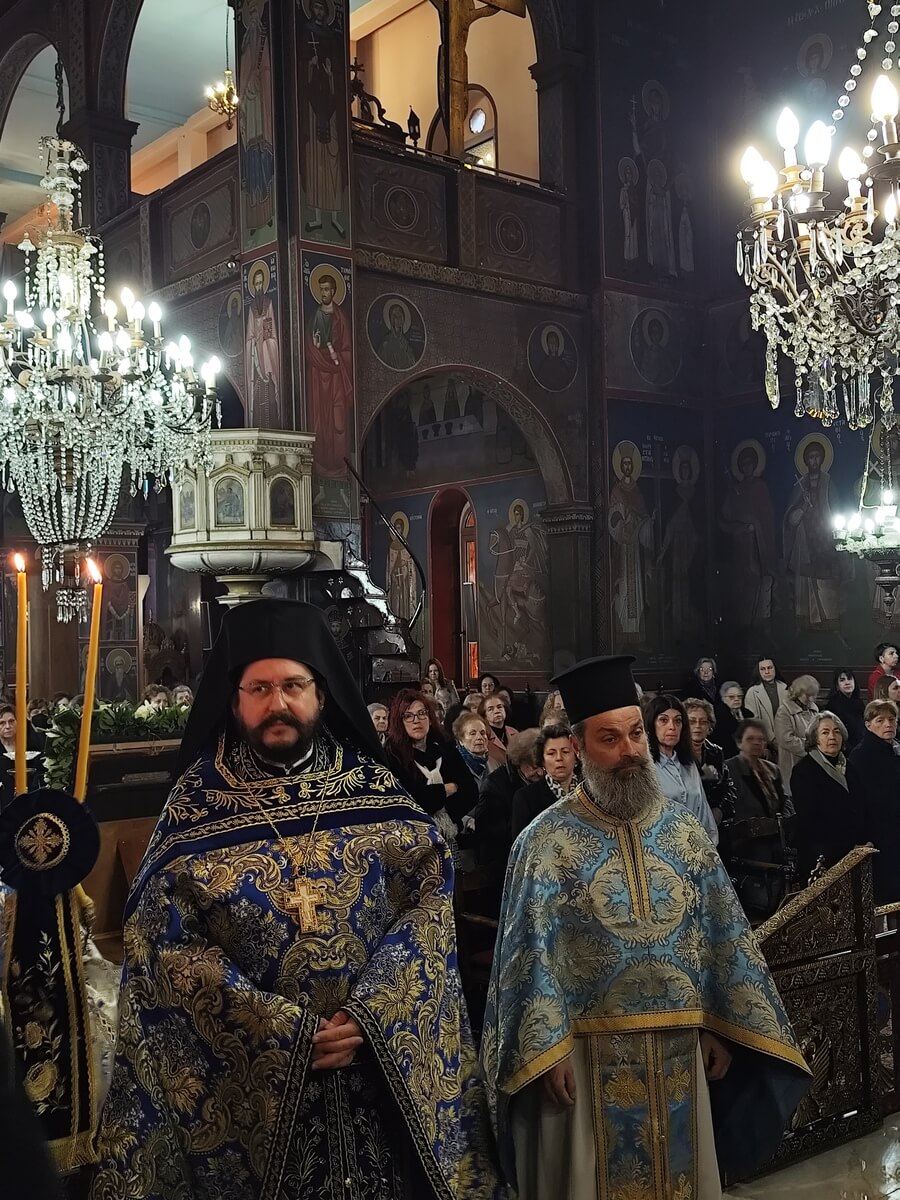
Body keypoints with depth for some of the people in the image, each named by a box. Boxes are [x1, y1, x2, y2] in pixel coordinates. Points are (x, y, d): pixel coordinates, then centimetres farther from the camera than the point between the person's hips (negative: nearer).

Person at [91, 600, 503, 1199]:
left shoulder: (373, 785, 0)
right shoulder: (198, 800, -5)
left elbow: (430, 892, -6)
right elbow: (167, 942, -11)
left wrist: (370, 1011, -17)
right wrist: (285, 1030, -17)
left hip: (383, 1061, 2)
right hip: (249, 1075, -1)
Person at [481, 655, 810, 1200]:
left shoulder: (683, 829, 3)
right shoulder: (548, 839, -9)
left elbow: (721, 935, 8)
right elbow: (533, 951, -10)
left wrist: (720, 1026, 6)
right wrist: (547, 1049, -14)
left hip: (680, 1046, 4)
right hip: (590, 1051, -4)